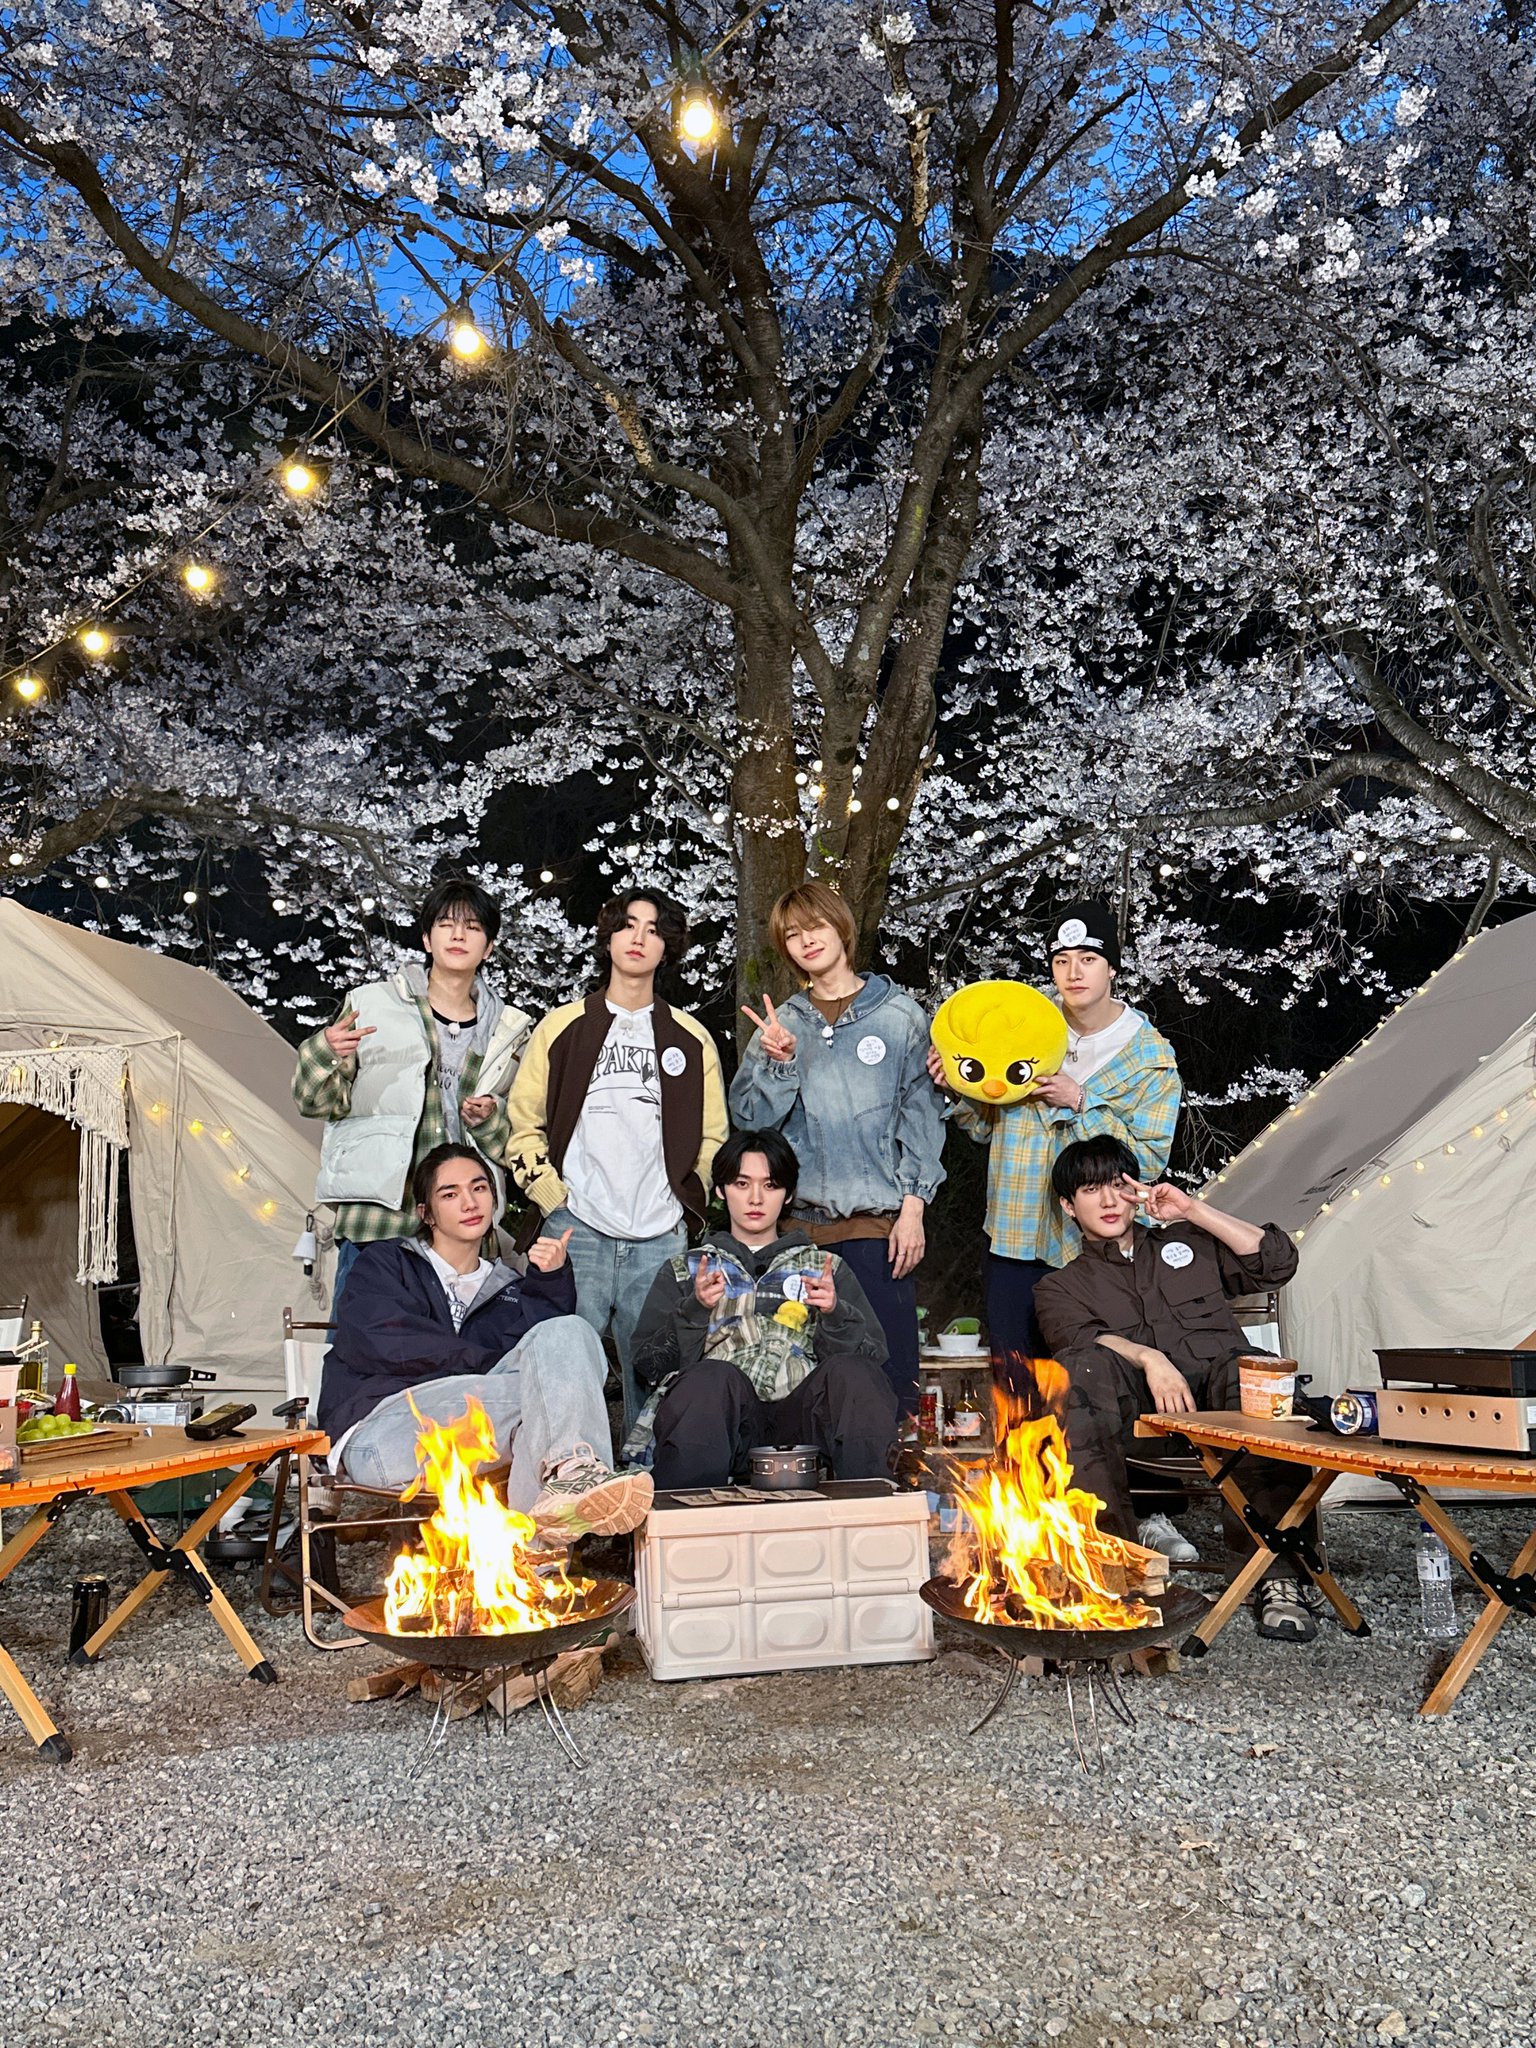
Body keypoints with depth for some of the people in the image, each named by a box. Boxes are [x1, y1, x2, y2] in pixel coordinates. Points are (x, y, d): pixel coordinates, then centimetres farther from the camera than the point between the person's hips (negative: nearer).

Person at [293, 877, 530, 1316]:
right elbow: (316, 1101, 8)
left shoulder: (507, 1032, 16)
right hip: (375, 1217, -2)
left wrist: (489, 1120, -1)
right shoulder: (372, 1004, 9)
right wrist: (326, 1054, -12)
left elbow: (513, 1144, 20)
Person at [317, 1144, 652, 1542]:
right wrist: (490, 1362, -2)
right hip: (380, 1428, -3)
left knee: (569, 1331, -24)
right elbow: (373, 1341, -2)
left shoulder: (508, 1289, 30)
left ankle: (569, 1475, -44)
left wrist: (551, 1280, -6)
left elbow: (555, 1345, 9)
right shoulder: (384, 1262, 21)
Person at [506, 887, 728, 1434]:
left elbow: (712, 1137, 17)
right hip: (577, 1231, -1)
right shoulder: (561, 1027, 10)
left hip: (662, 1238, 2)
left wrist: (687, 1204, 5)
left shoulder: (692, 1039, 14)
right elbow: (523, 1125, 8)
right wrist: (553, 1199, -2)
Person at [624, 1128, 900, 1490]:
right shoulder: (683, 1270, 27)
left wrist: (834, 1314, -7)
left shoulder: (828, 1267, 28)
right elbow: (649, 1363, 12)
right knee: (712, 1377, -36)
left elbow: (873, 1356, 13)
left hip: (801, 1409, 1)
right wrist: (694, 1309, -5)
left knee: (850, 1372, -32)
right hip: (718, 1412, -1)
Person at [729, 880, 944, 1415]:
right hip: (800, 1218, 2)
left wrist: (913, 1206, -4)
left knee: (889, 1363, -4)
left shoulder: (898, 1014, 5)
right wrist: (778, 1063, -9)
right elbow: (750, 1117, 7)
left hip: (879, 1216, -2)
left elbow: (921, 1112, 3)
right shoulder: (780, 1023, 13)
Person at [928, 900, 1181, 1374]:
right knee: (1013, 1384, 9)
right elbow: (987, 1127, 10)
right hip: (1015, 1236, 3)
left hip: (1095, 1245, -2)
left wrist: (1079, 1102, -17)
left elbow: (1149, 1158, -10)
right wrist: (960, 1087, -10)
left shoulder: (1151, 1056, -3)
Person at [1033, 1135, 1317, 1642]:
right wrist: (1149, 1358, -20)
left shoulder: (1188, 1244, 30)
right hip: (1139, 1409, 0)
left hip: (1217, 1392, 1)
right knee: (1081, 1369, -33)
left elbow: (1276, 1262, 18)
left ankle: (1280, 1575, -36)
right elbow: (1078, 1339, 0)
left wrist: (1195, 1211, 12)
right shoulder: (1060, 1286, 24)